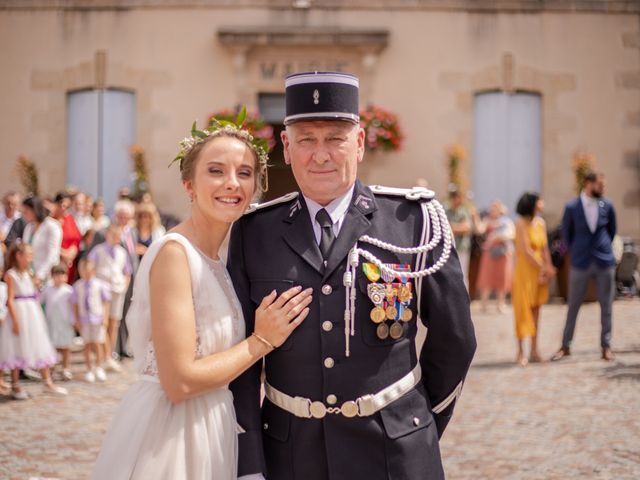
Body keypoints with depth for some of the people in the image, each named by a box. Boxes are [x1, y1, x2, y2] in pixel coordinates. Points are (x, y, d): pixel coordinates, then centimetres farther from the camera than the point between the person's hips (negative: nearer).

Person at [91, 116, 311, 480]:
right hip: (168, 437, -8)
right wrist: (262, 340, -13)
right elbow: (179, 380, -21)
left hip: (209, 432, 9)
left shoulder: (214, 261, 9)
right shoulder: (174, 252, -16)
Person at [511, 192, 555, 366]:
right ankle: (521, 353, 1)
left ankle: (534, 351, 14)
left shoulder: (541, 223, 9)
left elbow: (544, 248, 10)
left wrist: (548, 268, -2)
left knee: (536, 310, 8)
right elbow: (526, 250, -15)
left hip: (540, 272, 6)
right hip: (525, 271, -6)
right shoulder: (521, 224, -11)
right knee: (523, 310, -3)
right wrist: (544, 268, -12)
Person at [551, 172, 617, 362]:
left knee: (606, 305, 5)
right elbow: (566, 233, 6)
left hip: (605, 262, 1)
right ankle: (565, 346, 14)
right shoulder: (571, 208, -6)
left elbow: (612, 230, 13)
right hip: (581, 263, -1)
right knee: (573, 305, 6)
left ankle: (606, 346, 14)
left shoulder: (607, 206, -2)